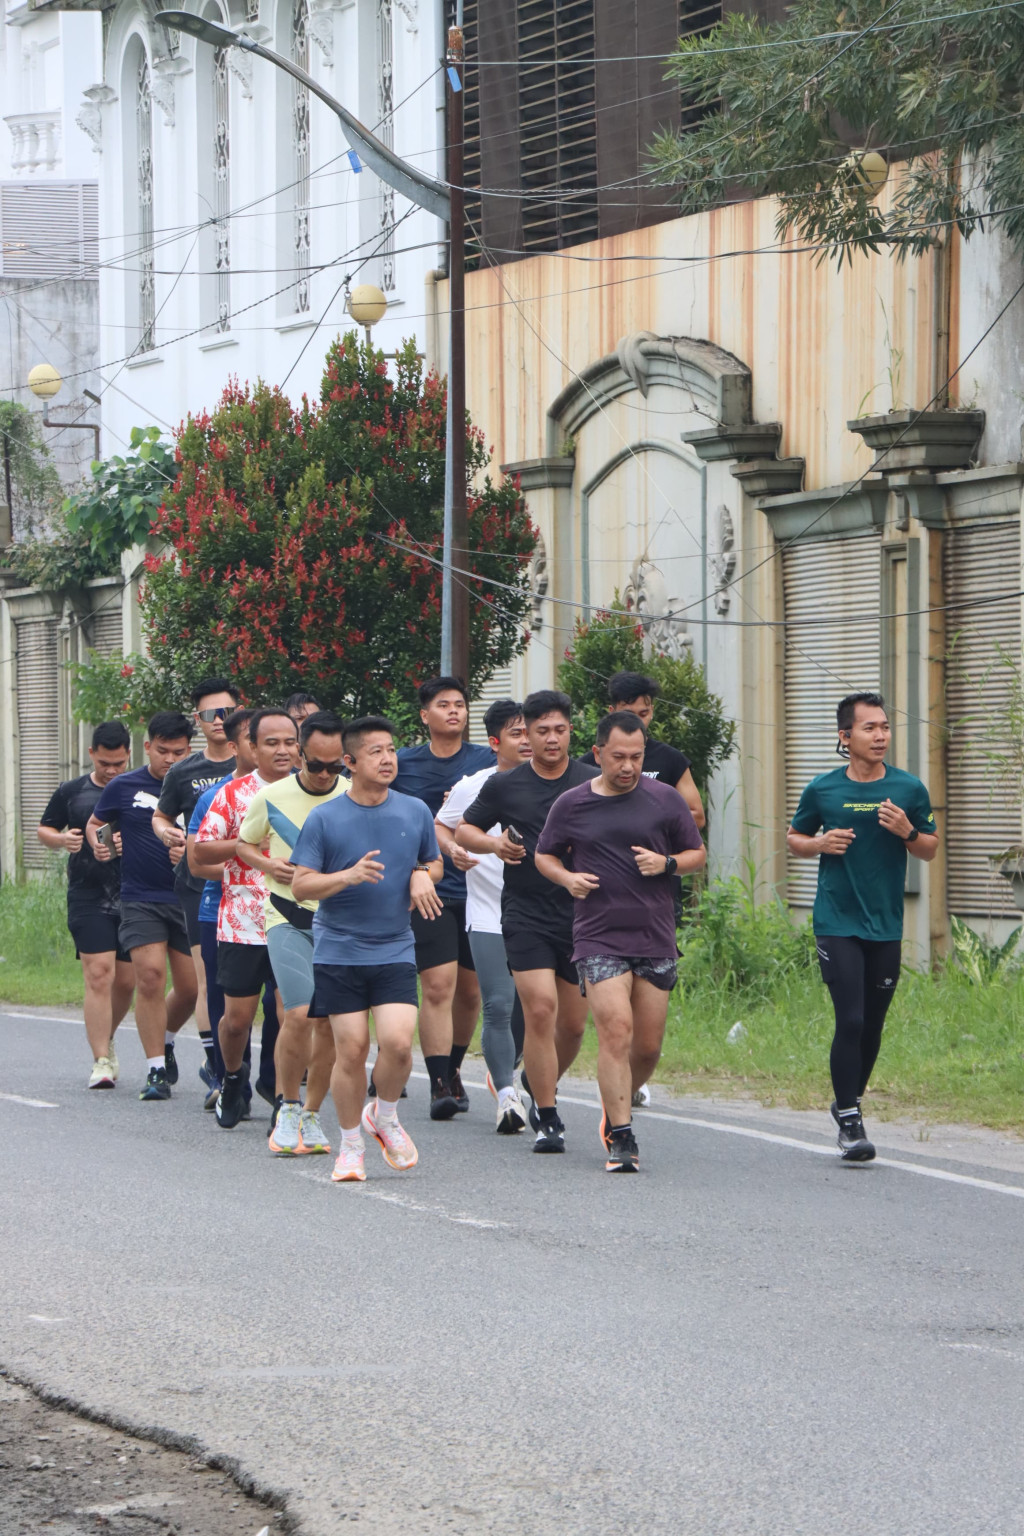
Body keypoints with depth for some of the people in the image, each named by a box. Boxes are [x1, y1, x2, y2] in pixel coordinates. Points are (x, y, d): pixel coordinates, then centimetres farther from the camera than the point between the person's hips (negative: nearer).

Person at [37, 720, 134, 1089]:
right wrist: (61, 840, -8)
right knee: (98, 975, -11)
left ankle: (105, 1039, 34)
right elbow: (43, 830, 15)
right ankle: (101, 1061, -11)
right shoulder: (71, 792, 6)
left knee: (126, 981, 7)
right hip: (88, 898, -1)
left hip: (134, 900, 1)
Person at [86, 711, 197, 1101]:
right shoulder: (125, 787, 3)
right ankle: (156, 1069, -6)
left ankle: (165, 1041, 33)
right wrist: (98, 844, -4)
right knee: (150, 977, -14)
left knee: (190, 987, 2)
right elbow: (94, 823, 17)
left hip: (187, 900, 1)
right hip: (140, 899, -1)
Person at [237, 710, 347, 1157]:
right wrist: (270, 865, -5)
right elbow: (243, 844, 14)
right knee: (300, 1015, -16)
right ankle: (289, 1108, 4)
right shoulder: (272, 797, -1)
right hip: (289, 917, -2)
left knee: (329, 1020, 3)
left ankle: (311, 1116, 18)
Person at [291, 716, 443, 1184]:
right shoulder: (324, 819, -4)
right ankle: (350, 1145, 15)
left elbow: (433, 864, 20)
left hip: (395, 950, 2)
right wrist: (349, 876, -22)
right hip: (338, 952, -2)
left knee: (398, 1041, -14)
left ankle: (384, 1116, 15)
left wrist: (421, 876, -3)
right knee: (350, 1049, -2)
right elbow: (300, 885, -6)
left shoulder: (415, 812, 5)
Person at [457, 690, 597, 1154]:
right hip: (525, 912, -2)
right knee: (540, 1010, -15)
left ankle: (540, 1083, 36)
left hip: (581, 916, 2)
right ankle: (547, 1120, -8)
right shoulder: (504, 785, 3)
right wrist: (493, 843, -7)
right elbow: (464, 829, 14)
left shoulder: (594, 783, 3)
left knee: (573, 1023, 7)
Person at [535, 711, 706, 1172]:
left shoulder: (665, 800, 4)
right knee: (616, 1030, -16)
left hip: (655, 939, 2)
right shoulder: (571, 805, 4)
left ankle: (615, 1108, 32)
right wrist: (567, 878, -5)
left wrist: (666, 864, -10)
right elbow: (544, 855, 16)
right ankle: (620, 1136, -12)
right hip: (599, 939, -2)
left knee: (648, 1046, 5)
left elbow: (697, 854, 11)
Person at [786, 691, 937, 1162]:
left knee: (872, 1025, 10)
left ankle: (850, 1103, 32)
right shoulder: (823, 789, 0)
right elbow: (794, 838, 14)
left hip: (886, 927, 2)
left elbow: (930, 850, 10)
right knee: (850, 1021, -12)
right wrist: (821, 844, -7)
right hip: (837, 924, -2)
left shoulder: (908, 789, 2)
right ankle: (849, 1123, -4)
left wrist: (907, 832, -11)